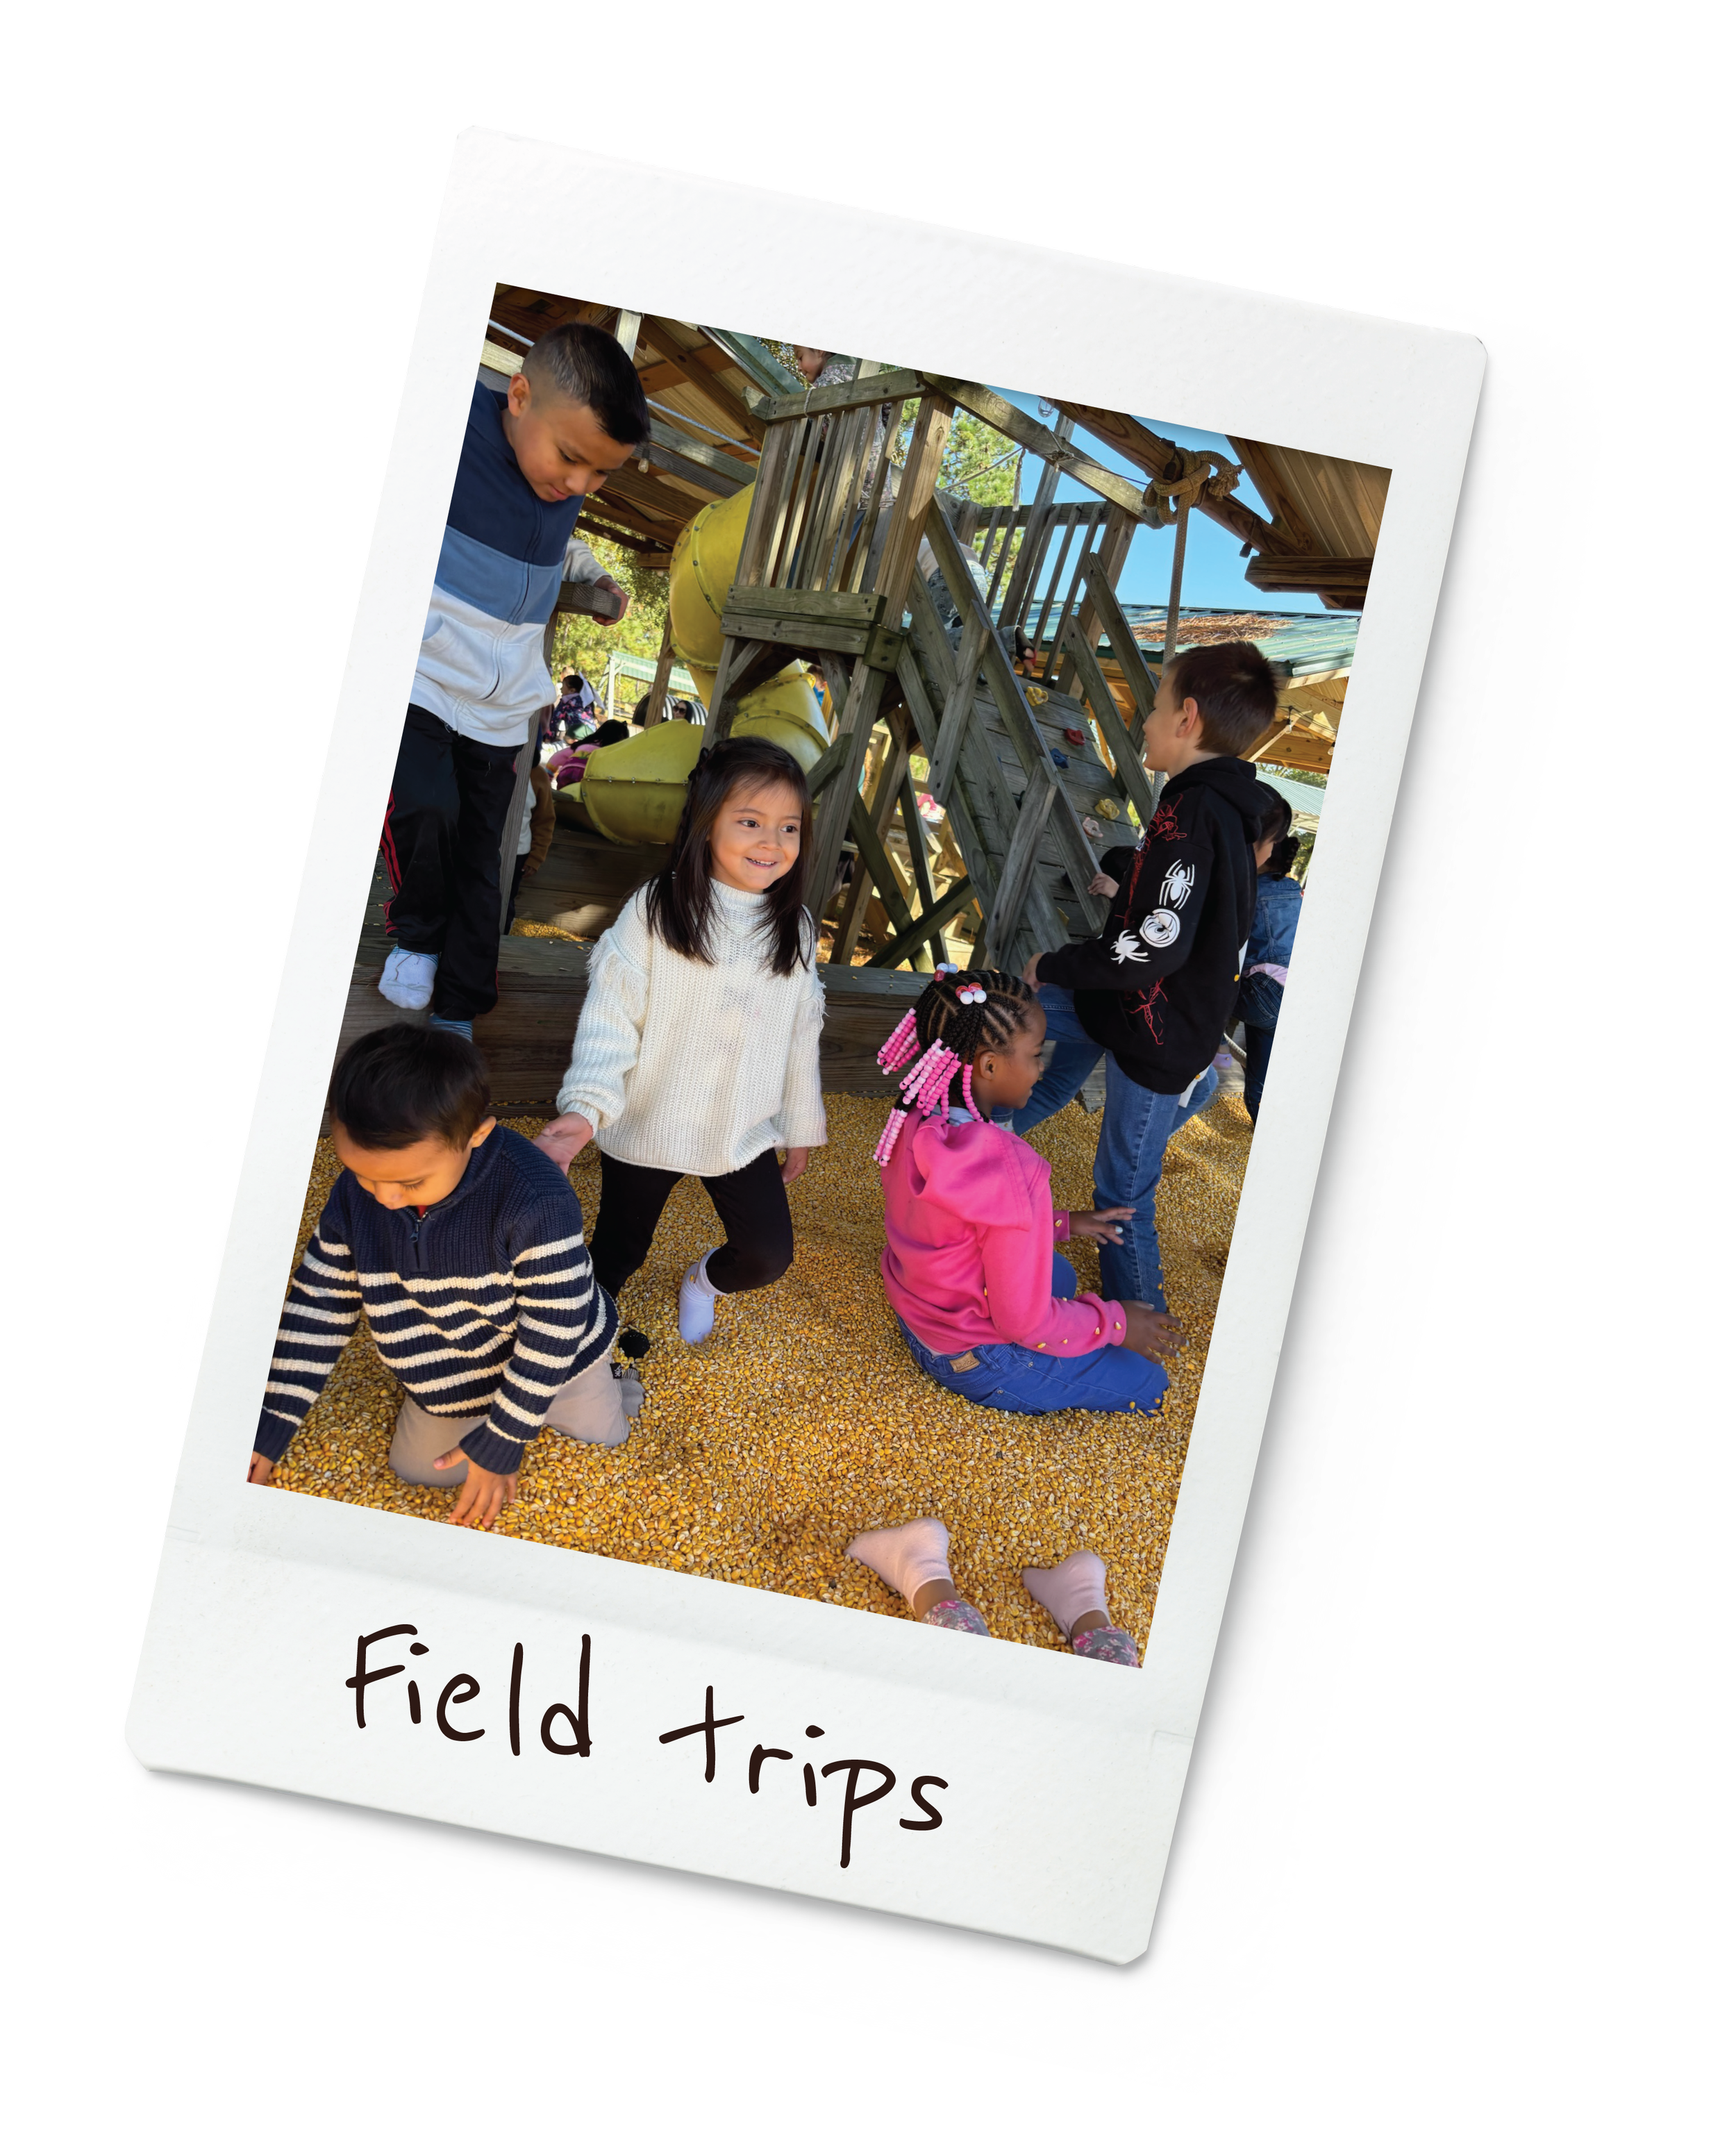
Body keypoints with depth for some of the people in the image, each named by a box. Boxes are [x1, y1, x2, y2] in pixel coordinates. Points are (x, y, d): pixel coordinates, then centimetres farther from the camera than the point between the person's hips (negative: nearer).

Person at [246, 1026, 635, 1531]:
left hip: (557, 1361, -4)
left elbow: (552, 1334, -31)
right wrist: (267, 1431, -12)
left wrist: (500, 1445, -26)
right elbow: (316, 1310, -13)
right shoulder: (353, 1199, -26)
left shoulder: (537, 1205, -42)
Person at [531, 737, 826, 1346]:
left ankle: (705, 1280, 38)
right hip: (647, 1127, -3)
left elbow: (801, 1034, 8)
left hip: (745, 1133, 3)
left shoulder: (794, 930, -3)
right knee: (619, 1253, 12)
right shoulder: (654, 913, -16)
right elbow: (611, 1015, -17)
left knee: (769, 1255, 3)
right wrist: (586, 1109, -29)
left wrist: (801, 1126, 15)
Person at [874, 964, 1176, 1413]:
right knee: (1147, 1383, 6)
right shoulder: (1009, 1172, -35)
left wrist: (1063, 1224, 12)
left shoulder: (914, 1122, -11)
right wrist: (1115, 1323, -11)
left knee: (1059, 1274, 35)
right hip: (973, 1360, -8)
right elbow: (1023, 1322, -27)